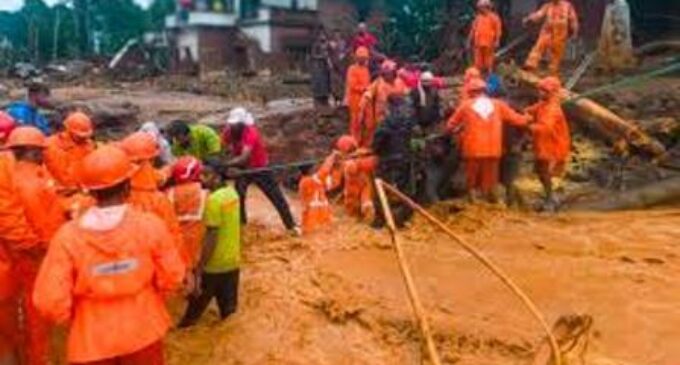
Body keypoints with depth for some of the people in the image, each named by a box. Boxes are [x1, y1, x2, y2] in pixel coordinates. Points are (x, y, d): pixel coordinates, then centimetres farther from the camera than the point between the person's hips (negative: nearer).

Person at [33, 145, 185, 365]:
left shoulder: (67, 235, -20)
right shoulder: (151, 225, -19)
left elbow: (50, 302, -18)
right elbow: (171, 279, -10)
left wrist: (73, 318, 3)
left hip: (92, 339, 0)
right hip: (143, 332, 1)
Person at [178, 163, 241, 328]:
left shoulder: (214, 200, -21)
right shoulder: (232, 193, 4)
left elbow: (211, 238, -23)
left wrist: (199, 269, -19)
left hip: (214, 265, -7)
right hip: (233, 262, 7)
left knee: (196, 306, 12)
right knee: (228, 310, 16)